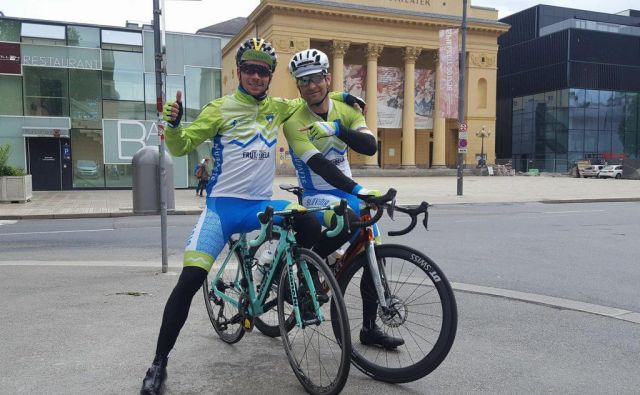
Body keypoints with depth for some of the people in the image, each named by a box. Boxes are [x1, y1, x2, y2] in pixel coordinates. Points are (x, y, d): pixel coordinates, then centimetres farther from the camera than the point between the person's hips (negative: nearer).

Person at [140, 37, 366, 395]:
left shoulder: (277, 108, 9)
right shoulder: (221, 108, -2)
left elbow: (306, 103, 29)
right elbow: (182, 146, -3)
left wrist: (338, 96, 16)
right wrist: (173, 125, -22)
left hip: (261, 205, 3)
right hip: (222, 205, -3)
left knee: (312, 229, -21)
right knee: (191, 279, -12)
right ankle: (159, 363, 5)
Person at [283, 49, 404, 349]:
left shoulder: (346, 110, 0)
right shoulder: (294, 122, -16)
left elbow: (370, 146, -15)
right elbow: (318, 164, -28)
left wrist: (336, 130, -31)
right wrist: (357, 189, -40)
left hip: (347, 191, 6)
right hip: (316, 195, -5)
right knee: (348, 222, -36)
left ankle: (370, 328, 15)